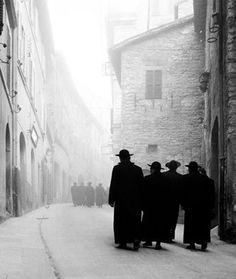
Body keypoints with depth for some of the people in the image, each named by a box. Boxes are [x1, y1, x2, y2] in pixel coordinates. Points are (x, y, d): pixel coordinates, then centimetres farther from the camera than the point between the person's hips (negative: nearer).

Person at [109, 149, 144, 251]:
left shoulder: (117, 169, -5)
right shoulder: (138, 169, 4)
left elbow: (113, 185, -6)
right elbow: (142, 185, 6)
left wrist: (111, 199, -2)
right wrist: (140, 199, 13)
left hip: (121, 200, -2)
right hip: (135, 200, 2)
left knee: (121, 221, 5)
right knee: (135, 221, 5)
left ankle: (123, 242, 5)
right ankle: (136, 240, -9)